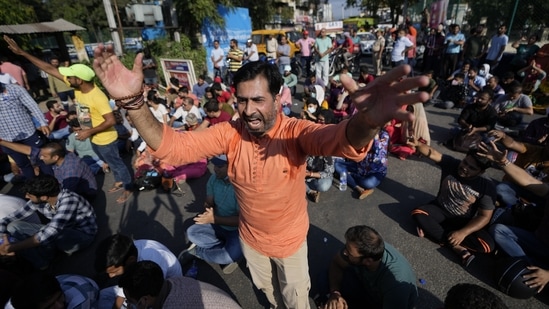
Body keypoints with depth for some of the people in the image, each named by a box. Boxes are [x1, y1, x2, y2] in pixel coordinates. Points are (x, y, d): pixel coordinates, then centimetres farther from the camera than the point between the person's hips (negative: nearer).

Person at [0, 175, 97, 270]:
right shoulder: (38, 201, -11)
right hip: (62, 233, 7)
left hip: (83, 235, -7)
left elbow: (51, 231, -40)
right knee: (13, 226, -5)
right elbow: (11, 218, 0)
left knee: (49, 234, -37)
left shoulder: (69, 199, -32)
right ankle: (41, 261, -10)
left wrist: (11, 247, -34)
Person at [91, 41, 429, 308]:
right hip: (250, 236, 4)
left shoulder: (294, 132, -31)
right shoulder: (230, 133, -21)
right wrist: (133, 102, -42)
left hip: (291, 238, -3)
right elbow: (173, 145, -26)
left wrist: (365, 122, -73)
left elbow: (342, 139, -49)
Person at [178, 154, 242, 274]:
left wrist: (214, 219, -30)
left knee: (233, 254, -30)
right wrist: (208, 210, -23)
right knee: (192, 232, -11)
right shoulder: (214, 179, -10)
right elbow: (209, 203, 1)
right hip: (218, 224, 6)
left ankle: (197, 250, -3)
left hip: (237, 230, -5)